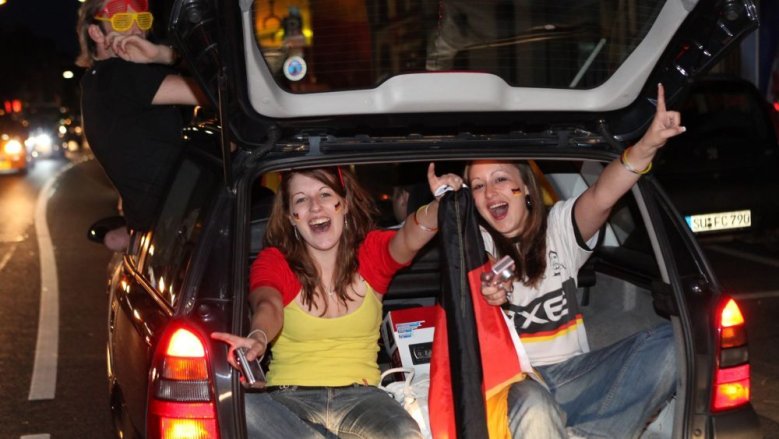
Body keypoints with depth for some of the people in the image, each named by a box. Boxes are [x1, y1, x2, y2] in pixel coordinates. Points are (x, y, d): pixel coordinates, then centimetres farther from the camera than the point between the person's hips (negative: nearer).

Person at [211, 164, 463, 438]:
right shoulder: (274, 261, 1)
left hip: (359, 395, 0)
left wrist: (441, 205, -43)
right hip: (290, 396, 0)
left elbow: (410, 240, -19)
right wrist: (258, 338, -47)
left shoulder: (372, 252, 4)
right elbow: (268, 306, -22)